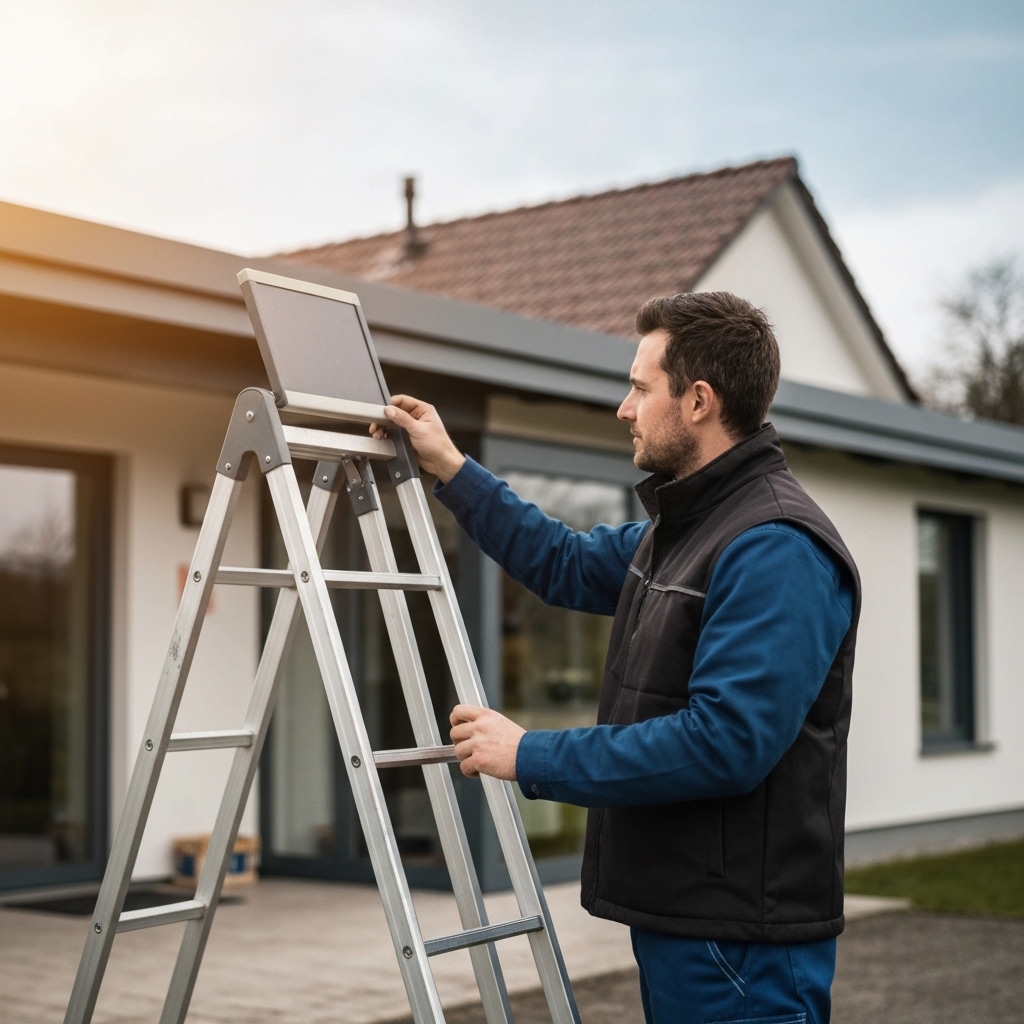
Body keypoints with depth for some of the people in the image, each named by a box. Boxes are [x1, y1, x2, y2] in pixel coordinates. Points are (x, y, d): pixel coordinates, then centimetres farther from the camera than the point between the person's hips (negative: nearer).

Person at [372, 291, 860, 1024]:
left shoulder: (777, 548, -20)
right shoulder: (683, 525, 12)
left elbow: (726, 742, -28)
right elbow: (568, 565, 27)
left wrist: (533, 757, -22)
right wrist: (451, 469, 24)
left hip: (741, 942, -9)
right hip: (677, 917, 10)